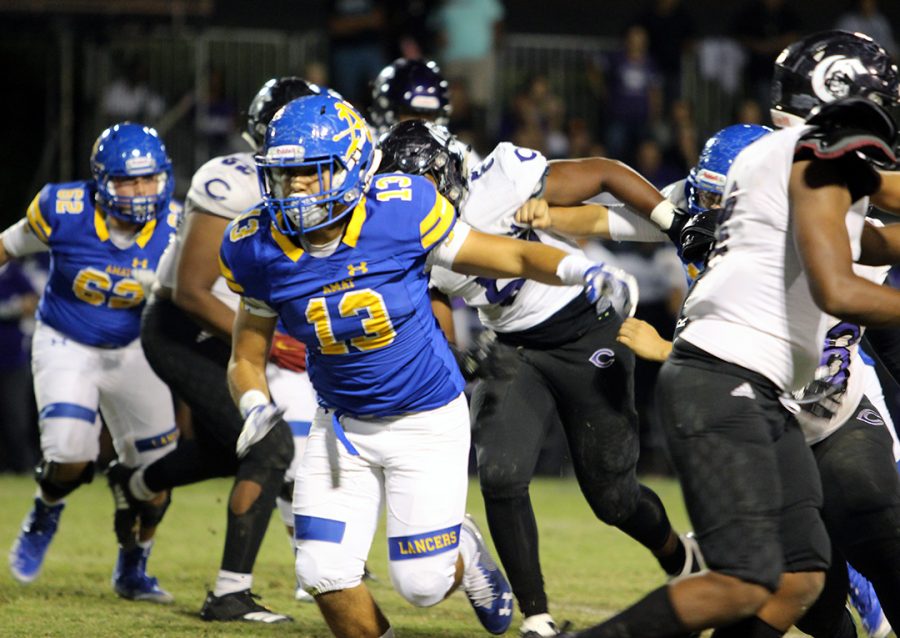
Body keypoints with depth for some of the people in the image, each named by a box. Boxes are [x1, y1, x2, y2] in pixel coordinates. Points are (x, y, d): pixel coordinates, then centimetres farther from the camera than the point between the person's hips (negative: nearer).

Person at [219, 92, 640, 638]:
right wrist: (256, 408, -21)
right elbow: (247, 358, 0)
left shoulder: (400, 212, -23)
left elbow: (511, 256, -12)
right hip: (344, 425, 3)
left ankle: (464, 553, 36)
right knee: (326, 575, -7)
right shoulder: (261, 251, -13)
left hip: (427, 421, -3)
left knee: (422, 584, -1)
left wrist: (584, 272, -30)